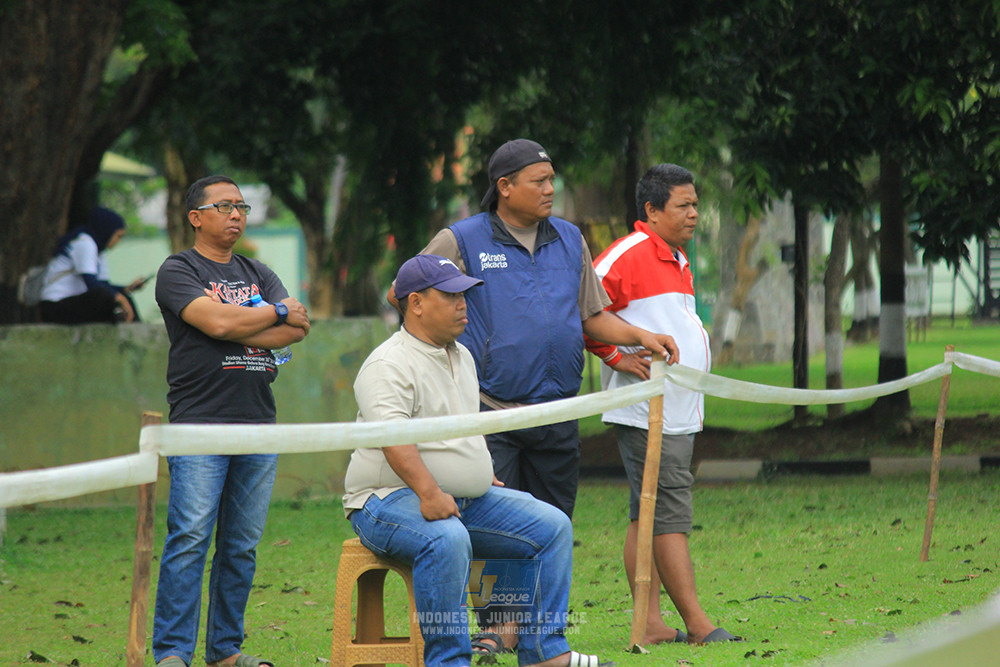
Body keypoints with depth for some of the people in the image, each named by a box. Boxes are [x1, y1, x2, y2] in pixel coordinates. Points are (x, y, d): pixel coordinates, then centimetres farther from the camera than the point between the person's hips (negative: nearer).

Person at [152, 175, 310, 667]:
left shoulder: (258, 274, 20)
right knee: (190, 539, -12)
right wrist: (278, 313, 0)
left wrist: (235, 327, -7)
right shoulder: (178, 271, 2)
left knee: (242, 545, 5)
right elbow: (215, 321, -14)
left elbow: (298, 328, 5)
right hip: (200, 422, -6)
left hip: (258, 424, 6)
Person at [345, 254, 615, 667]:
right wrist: (428, 492, -37)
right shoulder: (389, 366, -13)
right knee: (447, 539, -39)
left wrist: (484, 477, 20)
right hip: (392, 497, -9)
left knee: (552, 525, 0)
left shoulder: (462, 357, 18)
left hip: (468, 500, 9)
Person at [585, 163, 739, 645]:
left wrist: (697, 341, 20)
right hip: (646, 413, -9)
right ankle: (696, 623, -8)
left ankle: (650, 623, 9)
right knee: (670, 516, -8)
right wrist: (618, 357, -16)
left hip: (678, 413, 9)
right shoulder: (629, 255, -12)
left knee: (647, 516, 9)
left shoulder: (677, 258, 18)